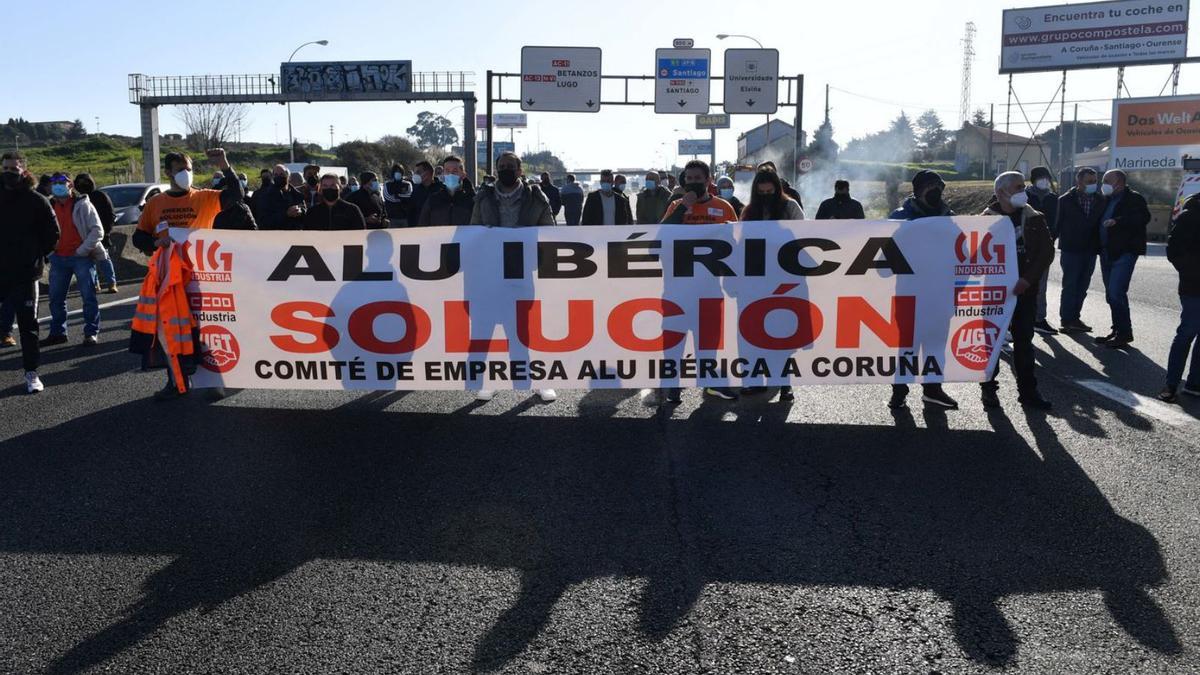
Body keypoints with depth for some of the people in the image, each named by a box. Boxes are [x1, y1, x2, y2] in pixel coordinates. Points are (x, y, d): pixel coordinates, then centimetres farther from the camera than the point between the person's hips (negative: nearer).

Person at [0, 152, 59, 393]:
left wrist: (36, 257, 0)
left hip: (25, 274, -2)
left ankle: (31, 372, 11)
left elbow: (52, 234, 4)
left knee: (28, 323, 4)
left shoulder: (36, 200, -1)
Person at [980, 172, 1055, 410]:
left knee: (1024, 341, 5)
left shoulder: (1034, 219, 5)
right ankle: (988, 388, 13)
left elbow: (1047, 252, -1)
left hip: (1025, 290, 2)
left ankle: (1027, 390, 11)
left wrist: (1028, 279, -13)